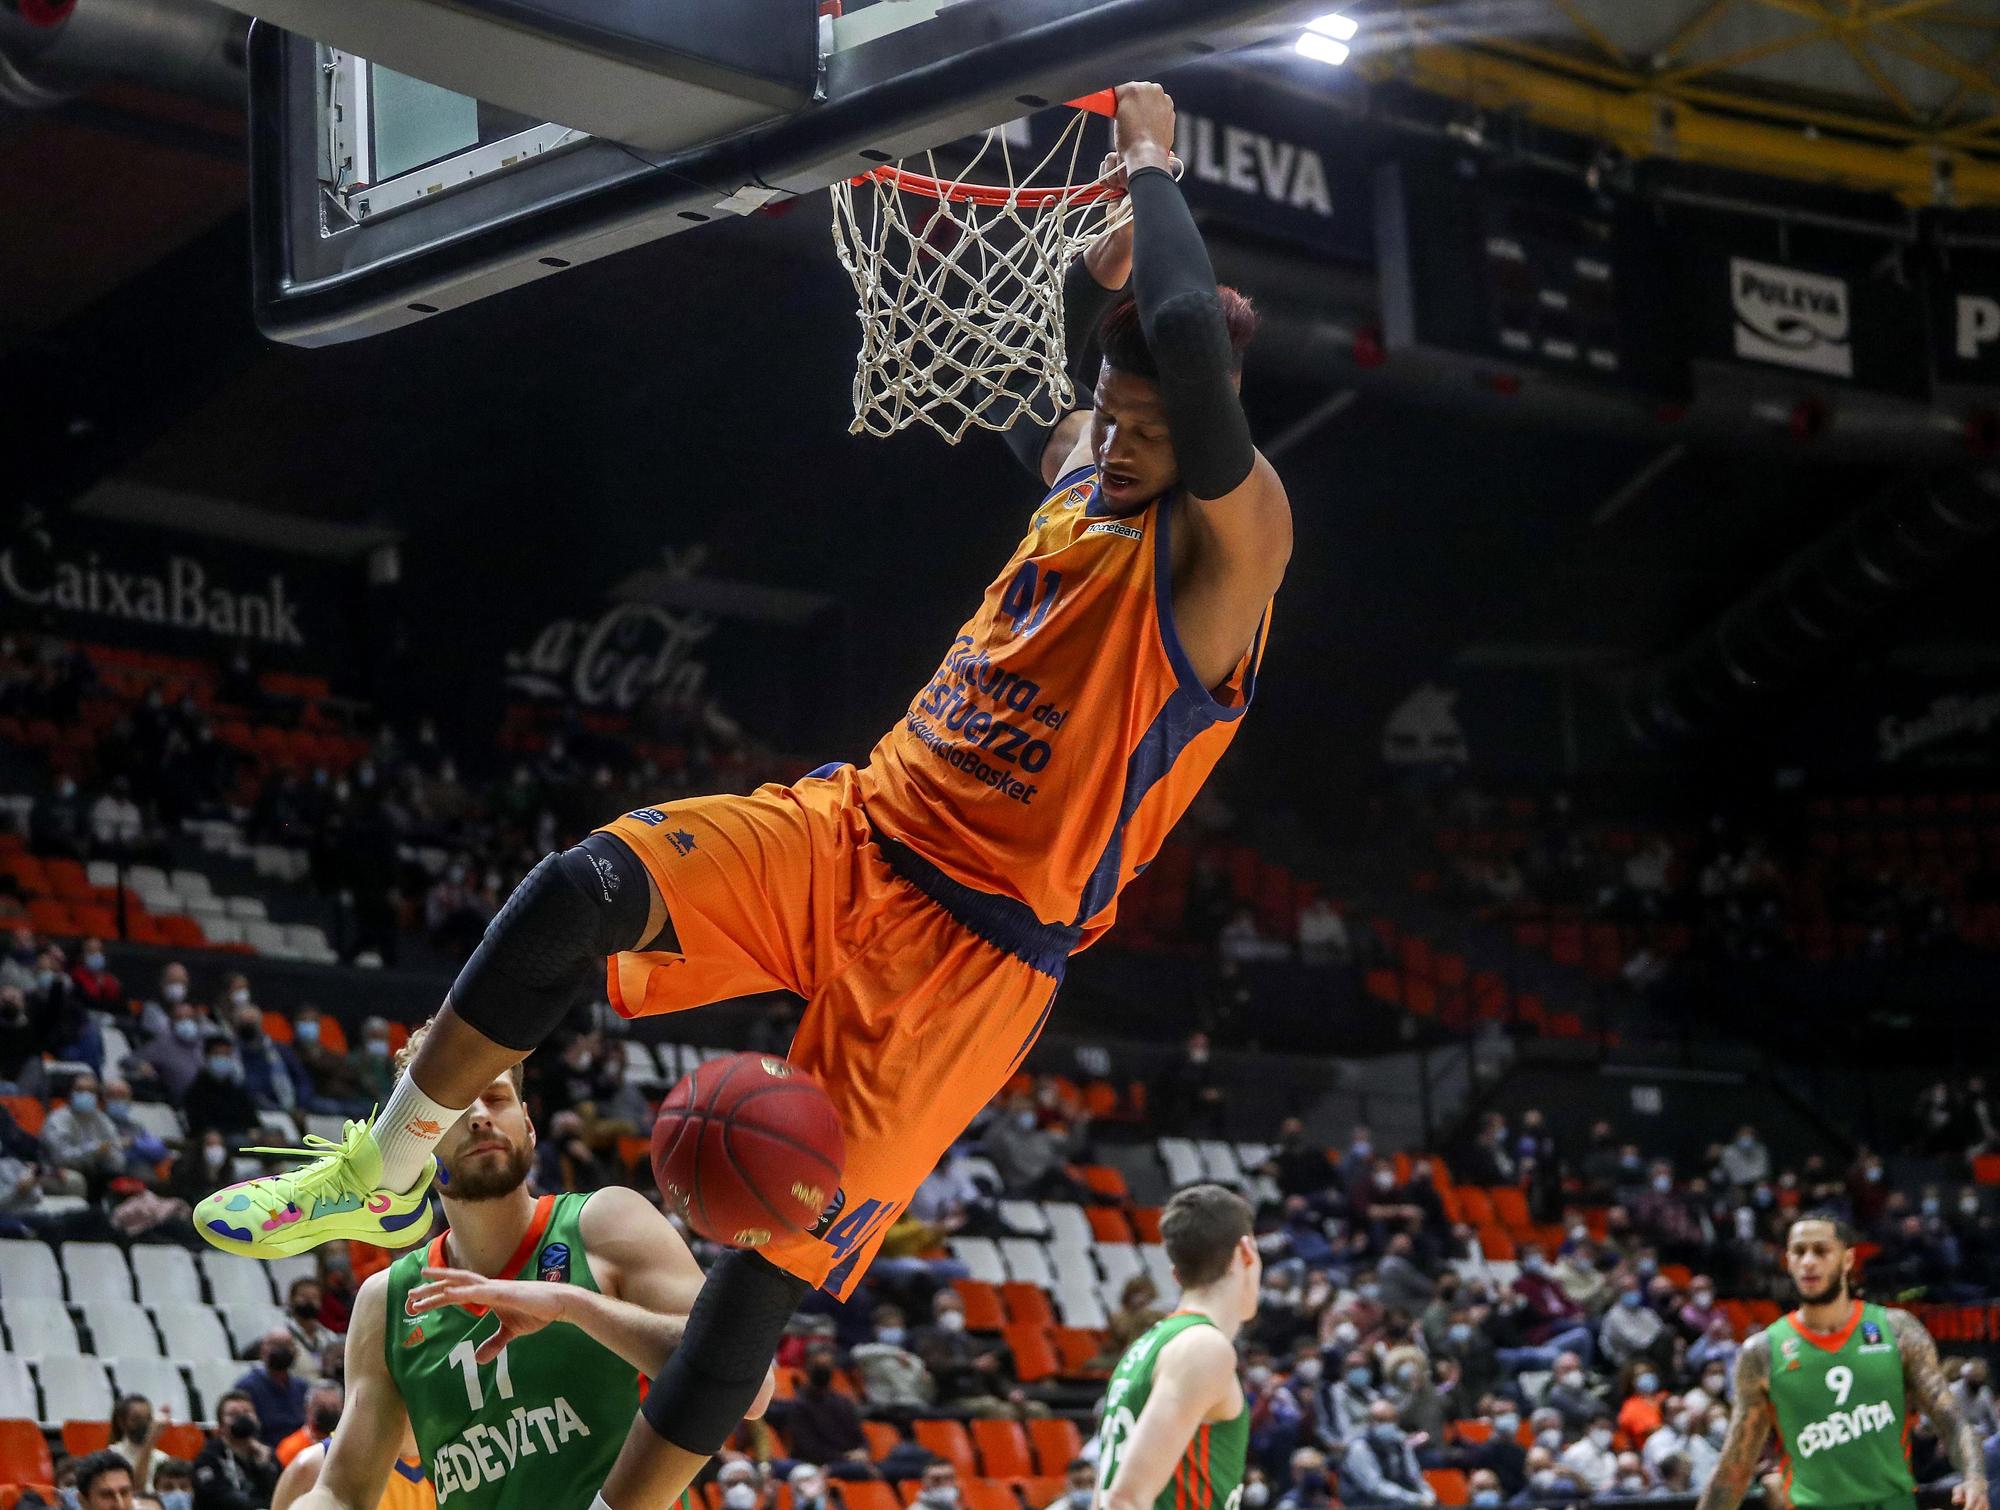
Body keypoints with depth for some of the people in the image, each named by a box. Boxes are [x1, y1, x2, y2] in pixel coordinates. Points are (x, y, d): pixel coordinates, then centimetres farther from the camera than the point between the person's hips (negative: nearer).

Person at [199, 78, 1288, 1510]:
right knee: (585, 887, -21)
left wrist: (1154, 166, -15)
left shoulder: (1231, 540, -13)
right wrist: (1099, 270, 13)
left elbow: (1193, 342, -30)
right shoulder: (1080, 468, 9)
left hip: (981, 947, -6)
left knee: (779, 1256, -7)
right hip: (855, 833, 6)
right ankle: (381, 1177, -6)